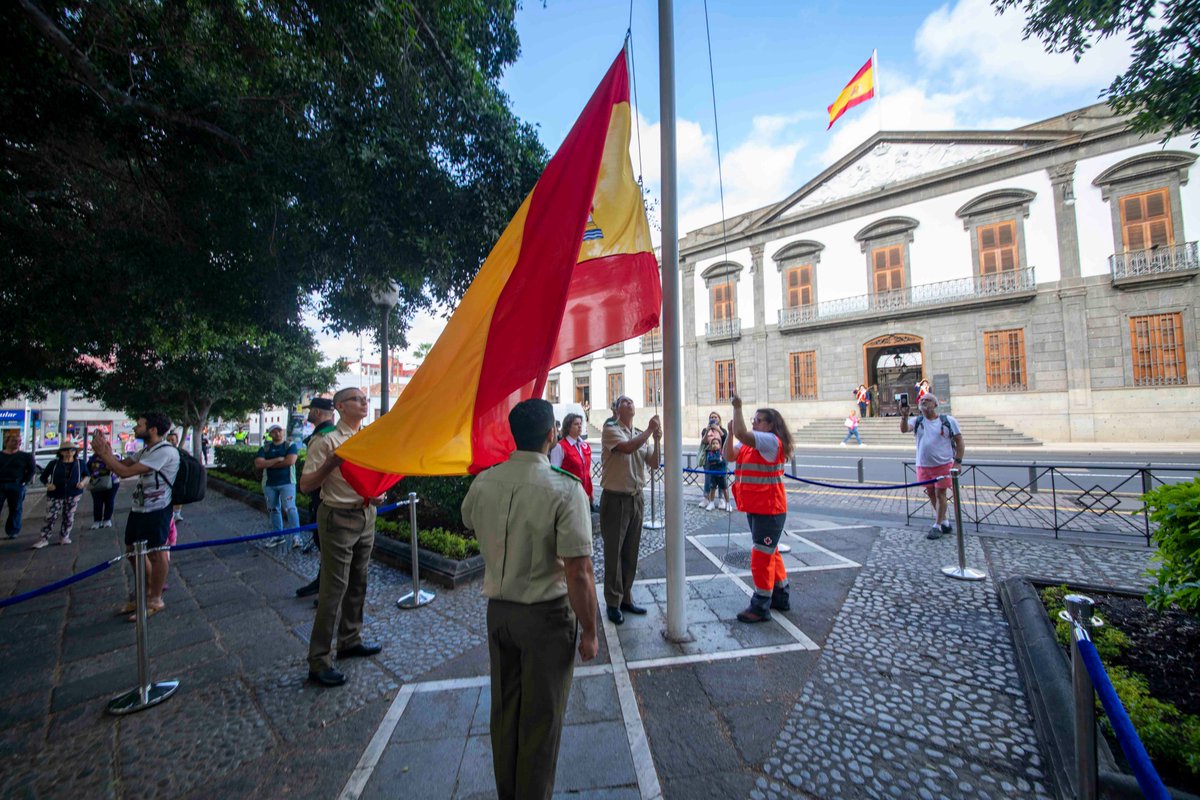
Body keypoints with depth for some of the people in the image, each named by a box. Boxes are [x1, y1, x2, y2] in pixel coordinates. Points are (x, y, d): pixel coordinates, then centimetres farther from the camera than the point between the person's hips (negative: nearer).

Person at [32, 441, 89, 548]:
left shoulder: (80, 463, 4)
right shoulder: (54, 464, 0)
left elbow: (86, 475, 14)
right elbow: (43, 476, 7)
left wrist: (83, 482, -6)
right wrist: (47, 484, -12)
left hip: (73, 495, 1)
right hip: (55, 495, -1)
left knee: (69, 517, 6)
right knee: (51, 517, -5)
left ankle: (64, 536, 18)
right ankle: (44, 539, 6)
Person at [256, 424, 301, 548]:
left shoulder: (291, 445, -2)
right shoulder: (264, 448, 7)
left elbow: (290, 461, -17)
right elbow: (258, 464, -6)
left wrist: (268, 464, -8)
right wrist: (277, 459, -16)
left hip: (287, 482, -4)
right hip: (269, 484, 5)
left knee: (289, 508, -12)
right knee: (273, 510, 12)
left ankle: (296, 536, -10)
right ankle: (278, 535, 23)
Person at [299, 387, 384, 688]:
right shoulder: (327, 442, -12)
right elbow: (305, 485, -14)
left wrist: (379, 492, 1)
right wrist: (331, 463, -27)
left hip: (366, 516, 7)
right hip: (339, 519, -7)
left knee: (357, 584, 18)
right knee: (334, 589, -1)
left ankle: (350, 640, 35)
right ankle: (318, 661, 14)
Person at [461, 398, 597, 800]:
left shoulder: (483, 482, -7)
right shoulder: (565, 489, -24)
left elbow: (468, 521, 16)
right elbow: (578, 574, -24)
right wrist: (589, 631, -10)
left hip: (497, 610, 6)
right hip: (546, 616, -5)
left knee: (503, 708, 25)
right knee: (541, 718, 16)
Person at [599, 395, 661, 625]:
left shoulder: (640, 434, 8)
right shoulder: (610, 429, -10)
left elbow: (654, 464, 4)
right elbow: (627, 448, -27)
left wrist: (656, 440, -10)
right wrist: (649, 430, -18)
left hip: (636, 498, 6)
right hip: (615, 499, -6)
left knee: (631, 553, 15)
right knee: (613, 553, 4)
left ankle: (626, 598, 30)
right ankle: (612, 603, 19)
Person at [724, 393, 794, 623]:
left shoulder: (771, 440, -17)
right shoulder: (748, 443, 10)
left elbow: (742, 433, -32)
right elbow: (729, 456, 0)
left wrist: (737, 407, -26)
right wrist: (729, 432, -9)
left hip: (769, 509, -10)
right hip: (754, 507, 10)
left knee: (762, 556, -3)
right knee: (770, 553, 20)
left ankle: (760, 608, 9)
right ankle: (781, 597, 36)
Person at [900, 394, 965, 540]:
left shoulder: (948, 421, -3)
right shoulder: (916, 421, 1)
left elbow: (959, 441, 0)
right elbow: (904, 429, -19)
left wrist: (957, 461, -8)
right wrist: (904, 416, -37)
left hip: (943, 464, -3)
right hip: (923, 466, 3)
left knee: (940, 494, 0)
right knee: (931, 494, 12)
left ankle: (937, 526, 13)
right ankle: (945, 522, 30)